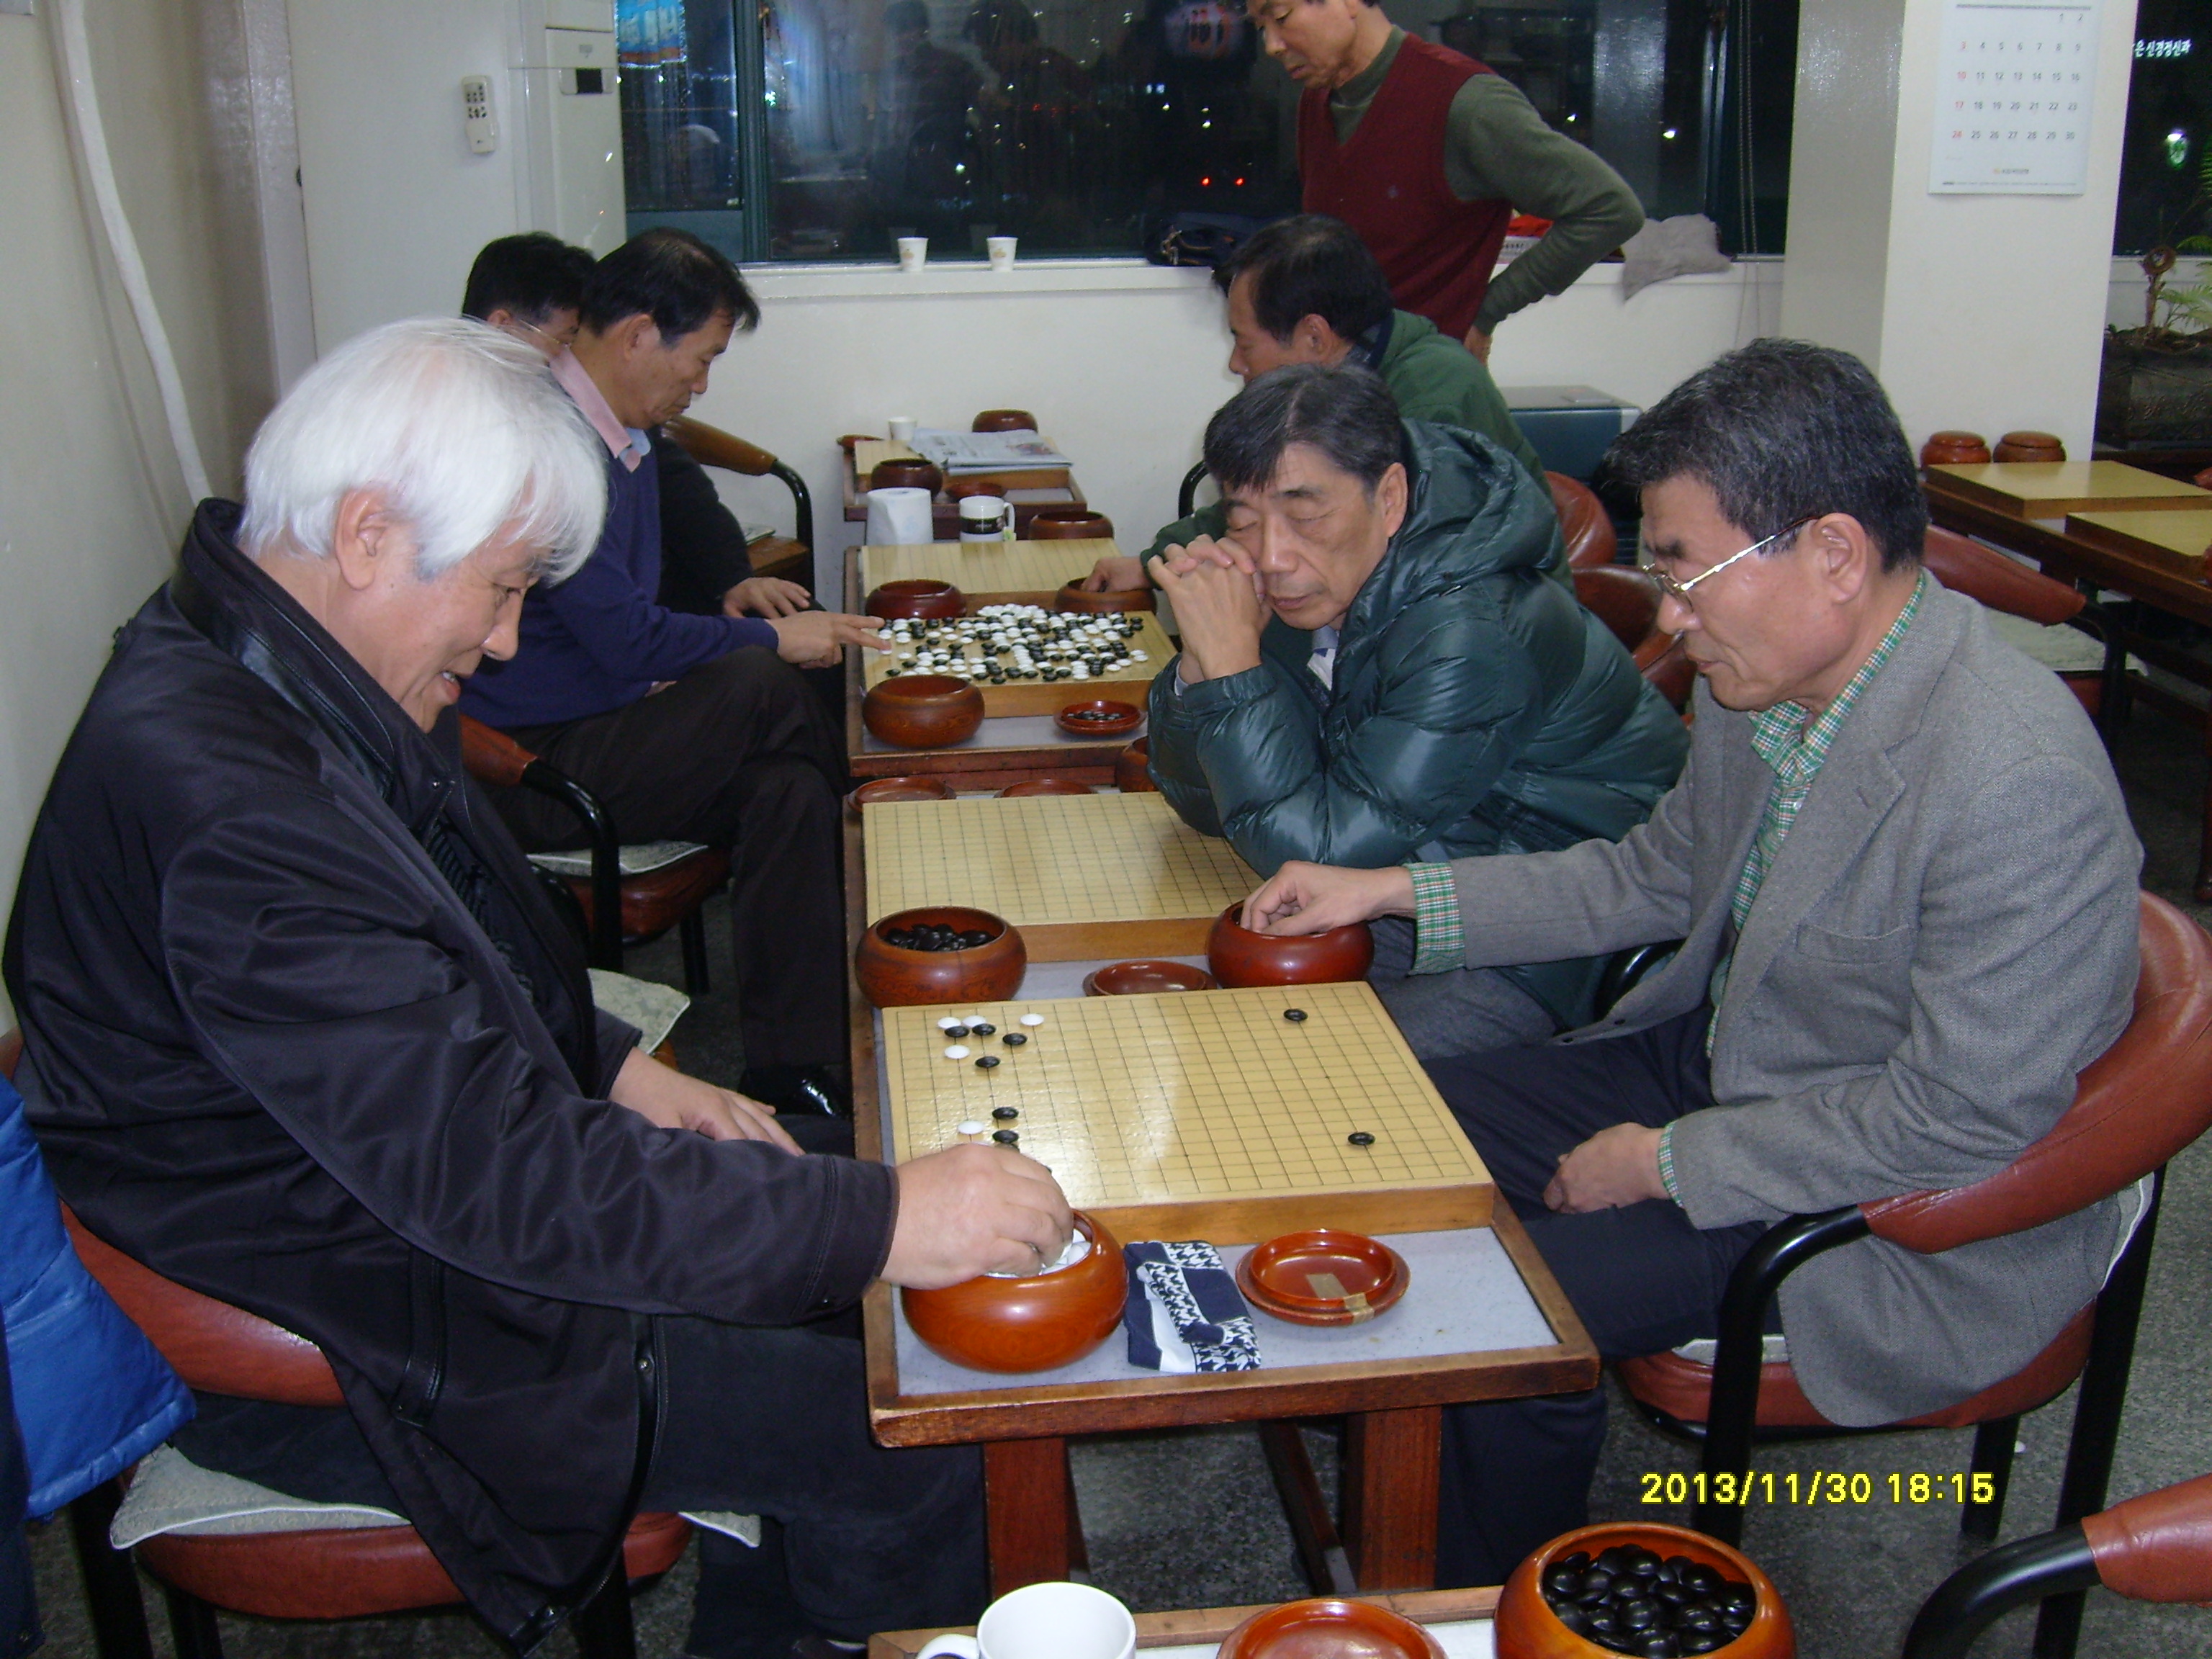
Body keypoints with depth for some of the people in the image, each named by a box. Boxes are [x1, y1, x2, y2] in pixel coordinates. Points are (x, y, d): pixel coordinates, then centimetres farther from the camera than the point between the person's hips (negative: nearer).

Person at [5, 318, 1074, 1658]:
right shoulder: (229, 810, -33)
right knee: (911, 1451, -11)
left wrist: (617, 1070, 2)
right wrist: (880, 1220, -29)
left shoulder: (273, 677, 0)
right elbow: (494, 1176, -33)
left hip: (413, 1201, 10)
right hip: (368, 1364, -10)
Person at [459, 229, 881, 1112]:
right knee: (759, 686, -25)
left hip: (608, 731, 10)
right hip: (534, 770, -9)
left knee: (786, 790, -17)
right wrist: (770, 638, -10)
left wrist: (732, 607, 5)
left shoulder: (625, 439, 14)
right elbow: (627, 641, -23)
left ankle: (787, 1065, -15)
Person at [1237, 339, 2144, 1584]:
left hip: (1898, 1211, -8)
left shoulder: (2019, 785, -31)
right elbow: (1660, 875, 10)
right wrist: (1393, 893, 4)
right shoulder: (1762, 680, -6)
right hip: (1719, 1058, 9)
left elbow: (1965, 1120, -27)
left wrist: (1670, 1162, -19)